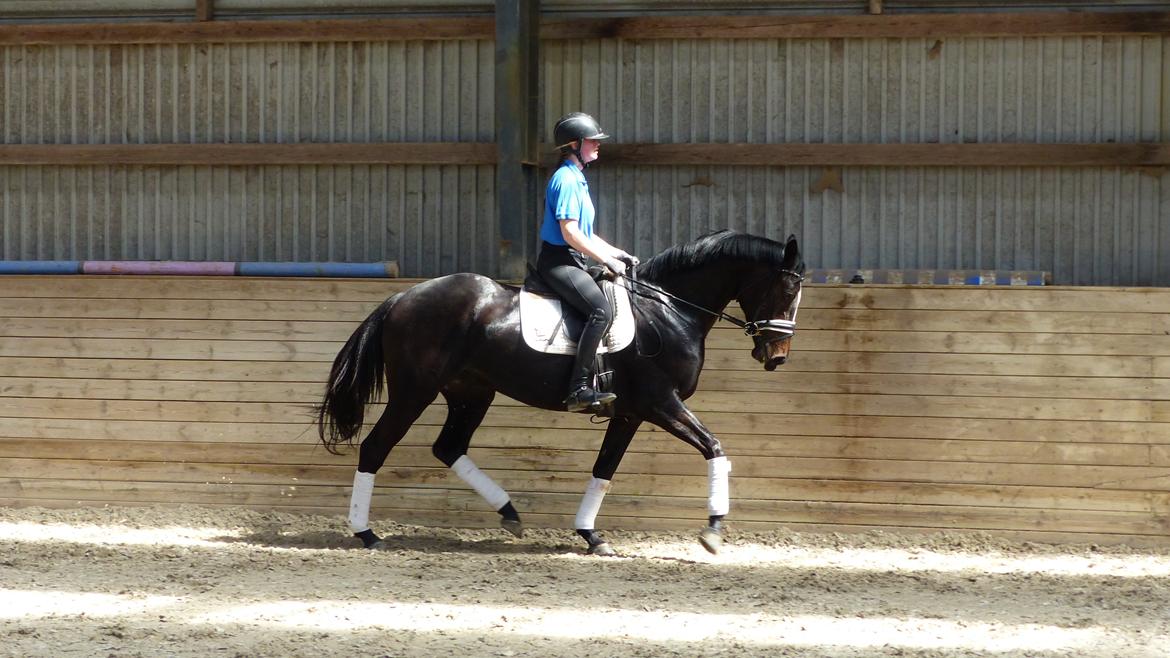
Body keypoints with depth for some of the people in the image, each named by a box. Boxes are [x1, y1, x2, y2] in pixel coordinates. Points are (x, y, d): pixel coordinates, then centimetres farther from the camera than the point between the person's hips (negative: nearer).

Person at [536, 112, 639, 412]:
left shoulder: (577, 179, 19)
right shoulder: (566, 180, -13)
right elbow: (570, 233, -20)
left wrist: (617, 253, 17)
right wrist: (607, 259, -16)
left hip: (570, 262, 11)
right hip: (558, 261, -11)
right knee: (601, 310, -26)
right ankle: (580, 389, -31)